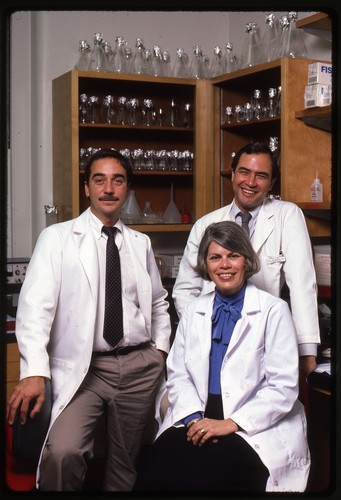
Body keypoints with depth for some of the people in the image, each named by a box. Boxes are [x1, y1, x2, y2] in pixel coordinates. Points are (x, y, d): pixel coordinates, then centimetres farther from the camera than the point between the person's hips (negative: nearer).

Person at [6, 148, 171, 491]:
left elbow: (158, 302, 23)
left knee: (126, 464, 12)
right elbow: (36, 304, -14)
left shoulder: (141, 243, 10)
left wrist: (160, 349, 11)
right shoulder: (57, 237, -4)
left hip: (140, 366, 4)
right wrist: (35, 371, -24)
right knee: (62, 451, -26)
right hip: (81, 368, -4)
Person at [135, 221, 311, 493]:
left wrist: (231, 424, -15)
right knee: (155, 469, -23)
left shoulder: (274, 311, -2)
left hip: (258, 427, -3)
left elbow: (283, 386, -8)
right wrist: (194, 417, -10)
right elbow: (178, 375, 9)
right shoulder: (193, 311, 13)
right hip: (199, 421, 4)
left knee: (204, 475, -29)